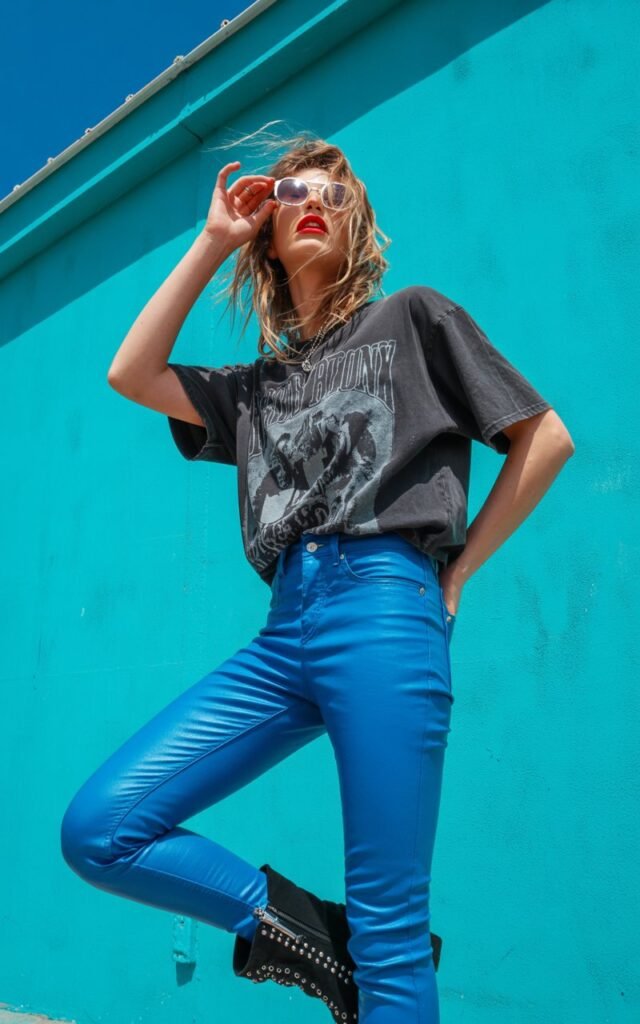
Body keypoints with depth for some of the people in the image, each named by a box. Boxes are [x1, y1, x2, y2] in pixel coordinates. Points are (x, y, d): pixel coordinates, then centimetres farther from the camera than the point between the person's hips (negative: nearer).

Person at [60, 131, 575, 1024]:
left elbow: (545, 437, 10)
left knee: (390, 931, -5)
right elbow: (131, 374, 13)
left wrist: (455, 571, 4)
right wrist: (212, 242, 19)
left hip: (382, 611, -5)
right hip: (285, 633, 5)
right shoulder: (257, 384, 26)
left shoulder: (413, 317, 14)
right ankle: (308, 930, 5)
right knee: (97, 831, -7)